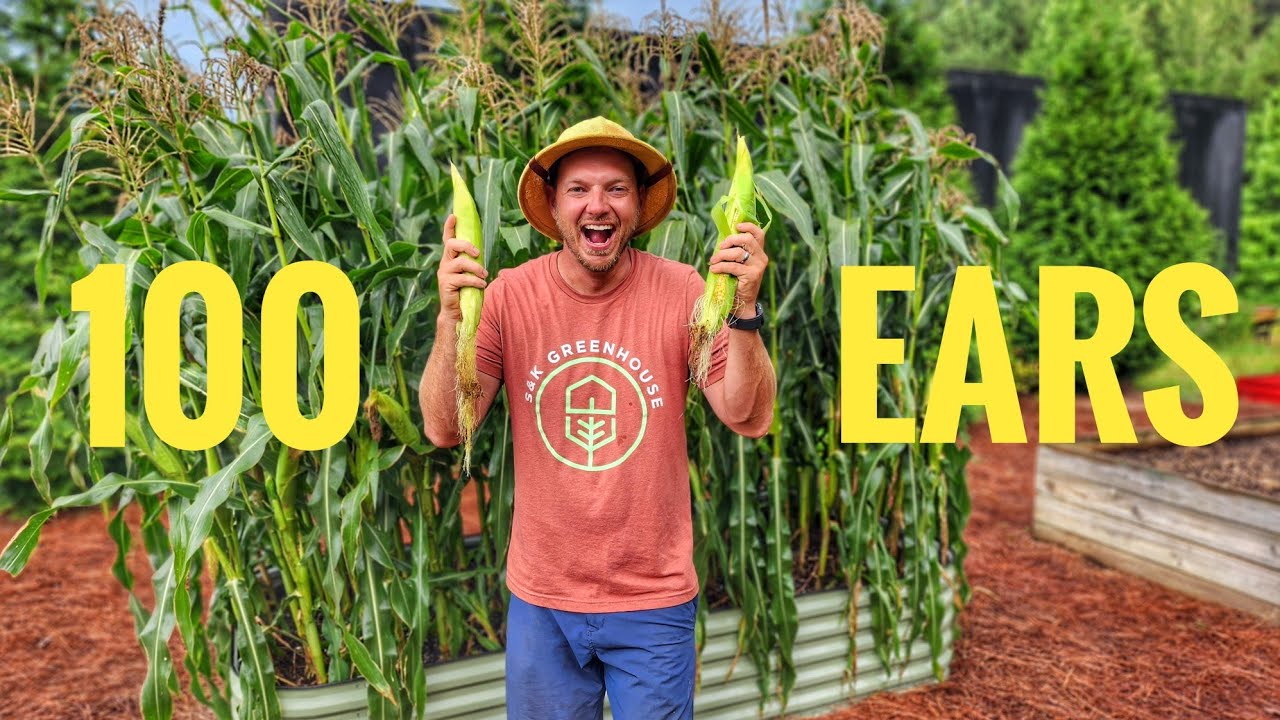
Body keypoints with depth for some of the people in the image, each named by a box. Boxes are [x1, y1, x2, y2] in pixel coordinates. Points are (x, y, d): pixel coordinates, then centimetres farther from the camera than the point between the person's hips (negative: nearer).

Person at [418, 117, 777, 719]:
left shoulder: (680, 291, -11)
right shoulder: (509, 295, -9)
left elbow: (751, 420, -13)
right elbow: (444, 430, -12)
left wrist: (743, 311, -27)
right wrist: (451, 318, -26)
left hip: (655, 602, -1)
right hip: (540, 600, 1)